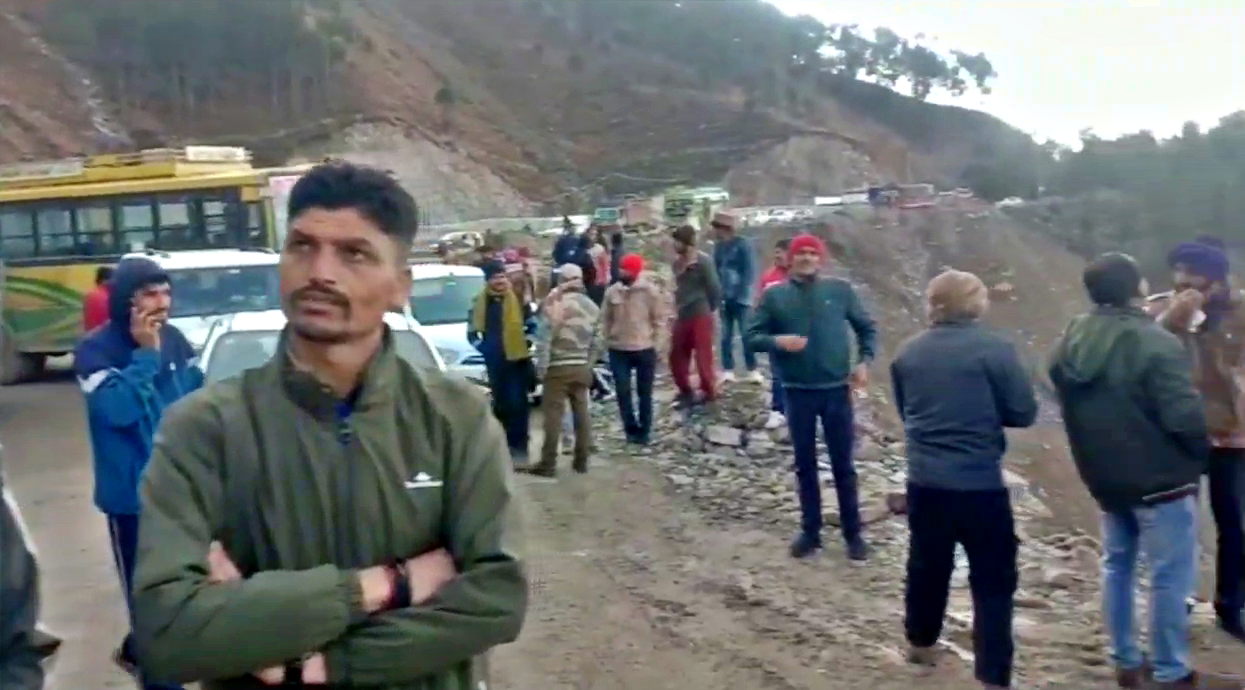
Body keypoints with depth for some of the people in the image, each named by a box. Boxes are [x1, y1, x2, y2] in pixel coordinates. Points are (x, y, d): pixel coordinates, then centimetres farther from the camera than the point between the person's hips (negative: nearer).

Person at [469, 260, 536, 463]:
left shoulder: (519, 299, -4)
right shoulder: (480, 303, 3)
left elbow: (532, 325, 2)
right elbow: (472, 330, 13)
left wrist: (526, 343, -8)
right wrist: (482, 347, 0)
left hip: (517, 359, -3)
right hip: (494, 363, 3)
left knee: (517, 403, -5)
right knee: (501, 403, 12)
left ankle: (519, 445, 0)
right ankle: (505, 444, 23)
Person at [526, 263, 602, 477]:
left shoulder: (556, 303, -11)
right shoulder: (592, 307, 8)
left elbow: (545, 337, -14)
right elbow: (596, 343, 10)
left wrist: (541, 367, -8)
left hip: (558, 367, -6)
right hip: (582, 367, 6)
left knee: (553, 415, -4)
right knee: (581, 413, 11)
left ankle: (548, 464, -3)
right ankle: (581, 461, 16)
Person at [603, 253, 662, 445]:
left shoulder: (650, 291, -10)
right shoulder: (612, 291, -3)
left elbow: (657, 319, -2)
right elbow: (606, 318, 7)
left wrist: (650, 339, -4)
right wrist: (609, 338, 3)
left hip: (645, 349, -2)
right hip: (618, 350, 2)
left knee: (644, 393, 8)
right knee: (622, 392, 1)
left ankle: (644, 431, 18)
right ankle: (631, 429, 15)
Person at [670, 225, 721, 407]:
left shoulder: (703, 261, -13)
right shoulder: (678, 261, 7)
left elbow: (714, 288, -10)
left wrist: (707, 309, 0)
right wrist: (678, 307, 8)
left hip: (700, 316, -7)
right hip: (682, 316, 7)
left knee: (703, 357, 0)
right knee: (676, 356, 12)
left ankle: (707, 393, 16)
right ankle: (685, 392, 27)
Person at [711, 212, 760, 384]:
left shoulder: (743, 244, -8)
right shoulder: (718, 246, 8)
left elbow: (750, 271, -10)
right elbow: (716, 270, 11)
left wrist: (743, 294, -14)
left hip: (741, 298, -5)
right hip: (725, 298, 5)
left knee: (746, 335, -4)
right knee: (726, 336, 7)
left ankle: (752, 370, 4)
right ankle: (728, 370, 13)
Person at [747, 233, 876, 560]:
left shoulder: (841, 290, 0)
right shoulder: (774, 295, 0)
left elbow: (867, 327, 9)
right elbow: (752, 336, 0)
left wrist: (864, 361, -5)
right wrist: (777, 341, -19)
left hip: (836, 390, -1)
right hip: (798, 393, 1)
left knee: (843, 465, 6)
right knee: (805, 466, 11)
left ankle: (853, 533, 17)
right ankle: (810, 531, 23)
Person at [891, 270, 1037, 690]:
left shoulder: (908, 353, 4)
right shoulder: (994, 349, -11)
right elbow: (1024, 413, -6)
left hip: (925, 480, 5)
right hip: (979, 483, -5)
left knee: (927, 564, 22)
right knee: (993, 580, 4)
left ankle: (920, 644, 39)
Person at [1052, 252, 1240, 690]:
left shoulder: (1070, 343, 2)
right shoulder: (1155, 344, -22)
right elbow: (1184, 417, -22)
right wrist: (1202, 453, -2)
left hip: (1105, 476, 8)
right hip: (1159, 478, -7)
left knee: (1117, 565, 17)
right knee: (1170, 577, 3)